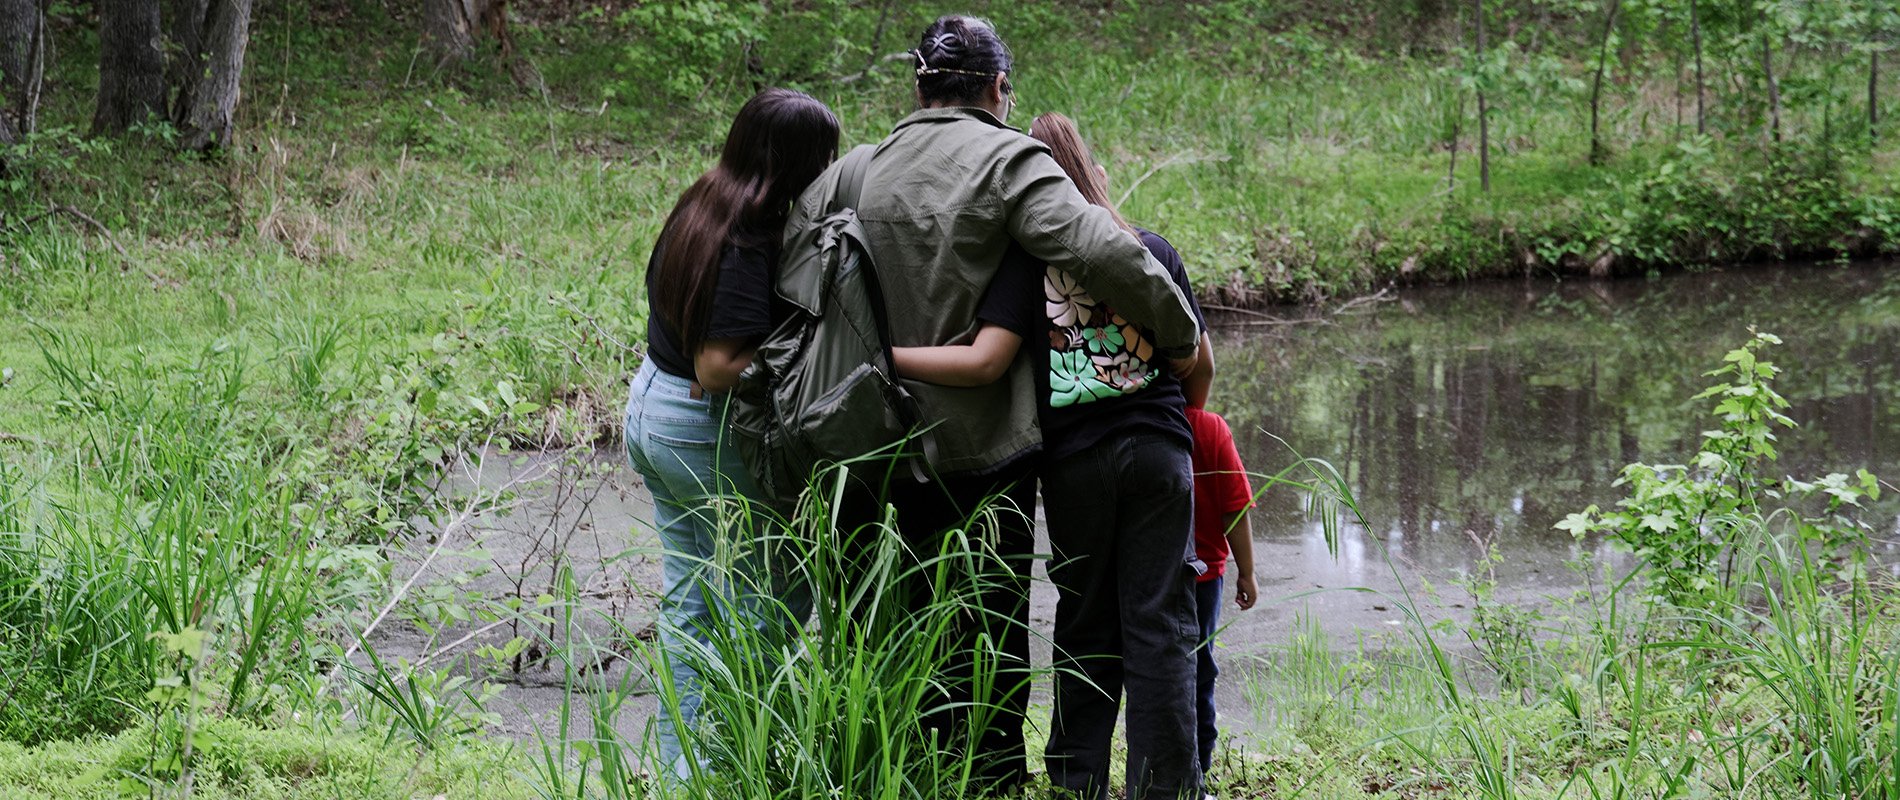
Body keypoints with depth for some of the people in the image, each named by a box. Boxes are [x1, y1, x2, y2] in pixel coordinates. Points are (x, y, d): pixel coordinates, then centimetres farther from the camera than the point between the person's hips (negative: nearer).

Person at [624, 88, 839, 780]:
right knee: (771, 602, 2)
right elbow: (718, 366, -27)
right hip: (709, 432, -9)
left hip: (651, 405, 9)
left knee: (687, 602, 16)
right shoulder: (747, 245, -24)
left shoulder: (698, 210, 3)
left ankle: (678, 765, 23)